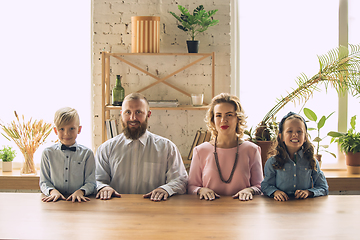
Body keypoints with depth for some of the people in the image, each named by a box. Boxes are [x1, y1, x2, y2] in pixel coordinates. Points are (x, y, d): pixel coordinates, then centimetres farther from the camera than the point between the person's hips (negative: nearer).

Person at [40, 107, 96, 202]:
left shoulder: (87, 153, 6)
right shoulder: (48, 153, 9)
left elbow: (91, 183, 4)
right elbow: (44, 182, 9)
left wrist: (80, 191, -15)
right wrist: (53, 191, -11)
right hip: (55, 202, 0)